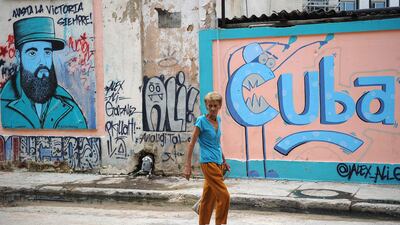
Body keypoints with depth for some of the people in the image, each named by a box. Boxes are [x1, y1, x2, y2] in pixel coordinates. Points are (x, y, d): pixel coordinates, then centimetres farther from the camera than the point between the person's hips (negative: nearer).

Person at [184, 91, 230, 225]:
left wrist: (224, 161, 28)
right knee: (224, 195, -10)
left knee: (209, 198, 11)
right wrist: (188, 166, -13)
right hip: (208, 163, -7)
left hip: (218, 163, 7)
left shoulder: (218, 119, 11)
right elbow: (192, 144, -9)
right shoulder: (201, 120, -9)